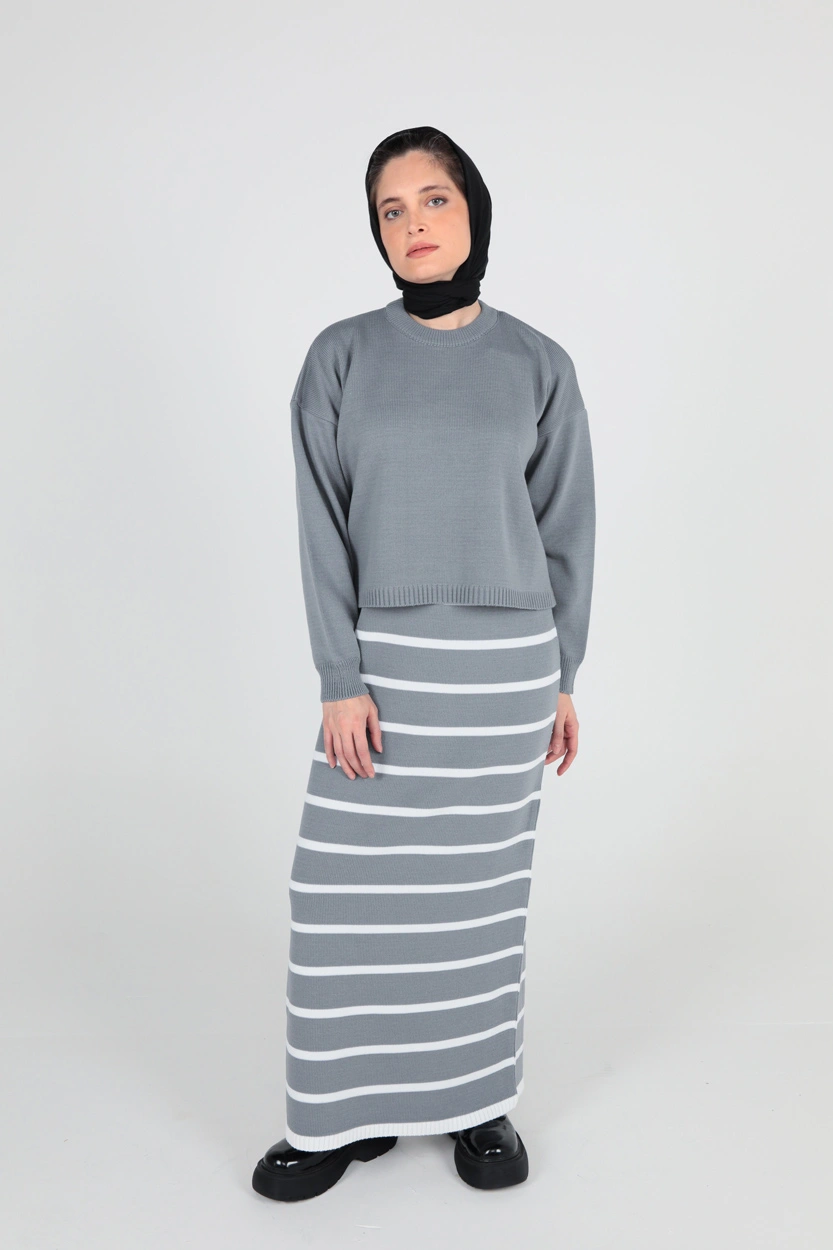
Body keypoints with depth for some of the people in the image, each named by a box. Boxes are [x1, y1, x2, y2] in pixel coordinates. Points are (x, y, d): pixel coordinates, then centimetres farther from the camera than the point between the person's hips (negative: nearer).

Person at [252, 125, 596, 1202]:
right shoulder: (341, 357, 2)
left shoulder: (537, 364, 4)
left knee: (481, 885, 9)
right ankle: (350, 1110, 22)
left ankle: (477, 1101, 29)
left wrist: (564, 678, 6)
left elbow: (566, 527, 7)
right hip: (385, 659, 0)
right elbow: (324, 527, -2)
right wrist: (340, 679, -8)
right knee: (351, 882, 2)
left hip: (506, 663, 0)